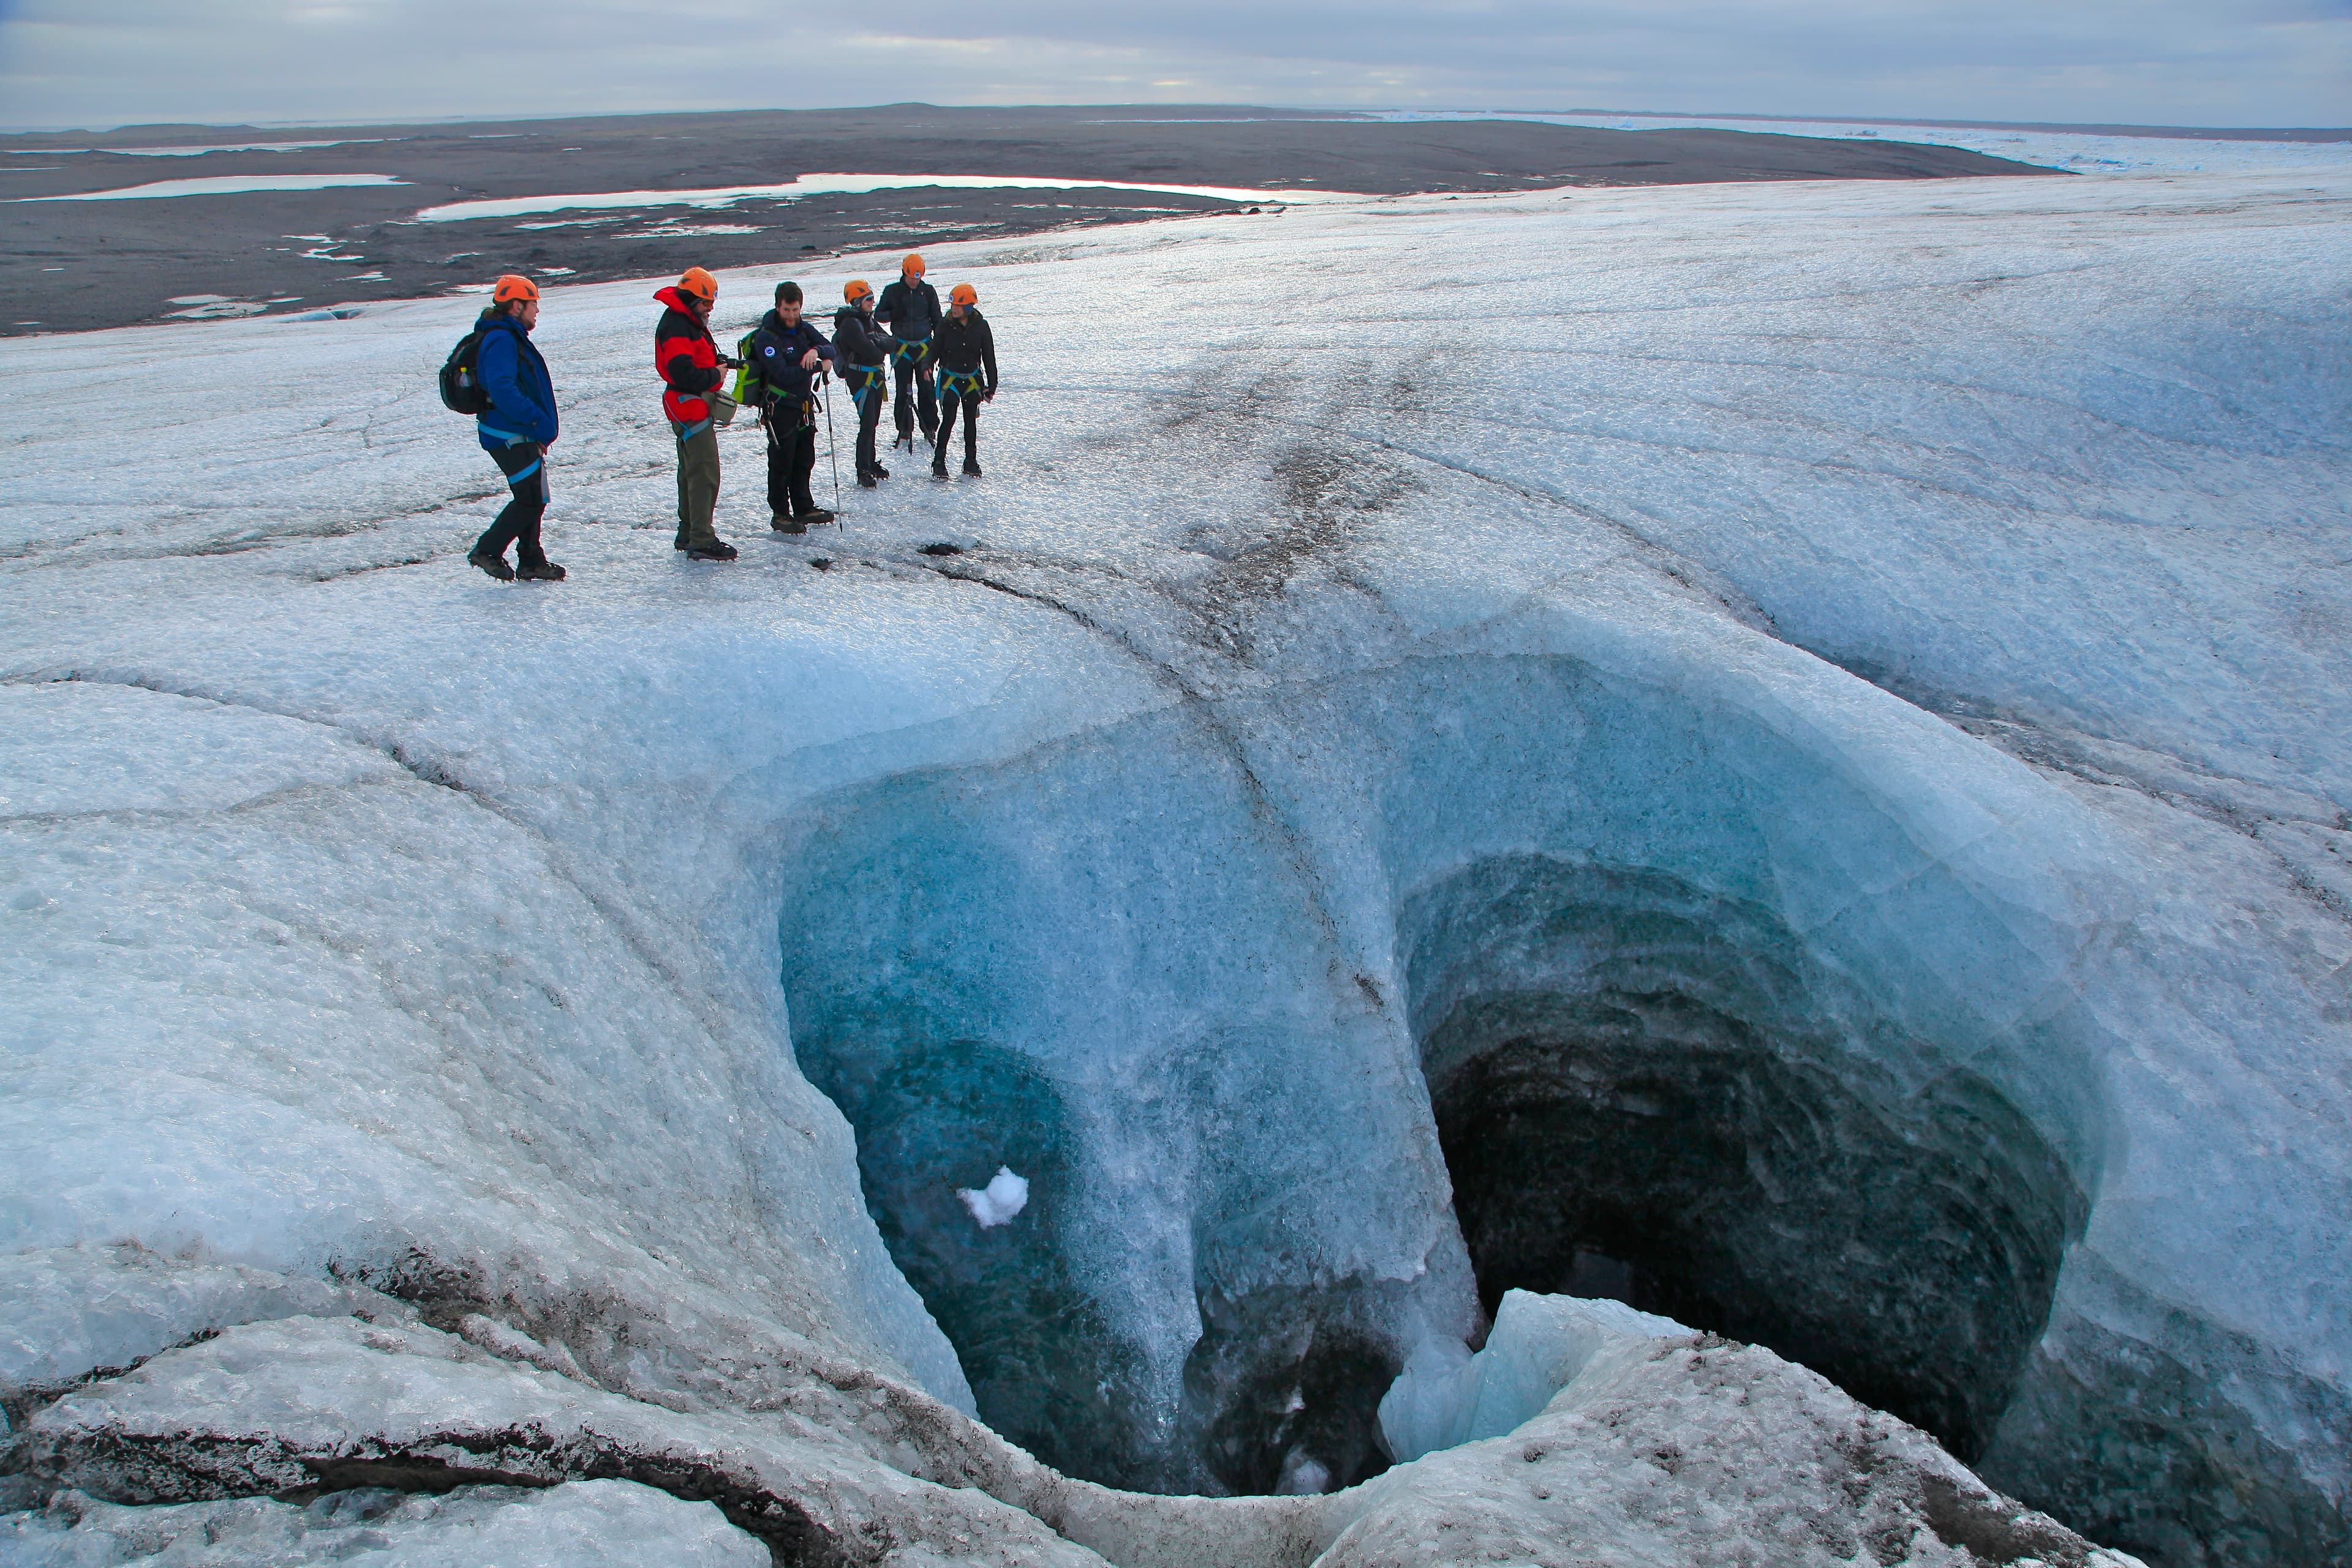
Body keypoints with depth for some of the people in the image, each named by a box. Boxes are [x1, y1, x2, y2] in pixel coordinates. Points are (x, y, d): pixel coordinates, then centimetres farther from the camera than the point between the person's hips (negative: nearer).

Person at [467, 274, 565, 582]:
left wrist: (540, 431, 17)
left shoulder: (511, 337, 17)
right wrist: (538, 421, -26)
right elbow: (502, 391, -28)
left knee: (532, 499, 14)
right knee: (531, 499, -8)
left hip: (518, 435, 11)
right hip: (511, 437, -11)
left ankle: (531, 563, 22)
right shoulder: (501, 340, -17)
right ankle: (487, 551, 1)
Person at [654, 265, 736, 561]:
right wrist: (714, 376, -15)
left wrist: (718, 362, 4)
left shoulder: (690, 322, 17)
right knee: (704, 473, -12)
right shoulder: (675, 326, -17)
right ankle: (701, 541, -12)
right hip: (690, 406, -11)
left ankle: (688, 534, 27)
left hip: (694, 406, 11)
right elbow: (682, 372, -26)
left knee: (691, 472, 17)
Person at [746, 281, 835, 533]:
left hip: (804, 406, 7)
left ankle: (804, 508, 28)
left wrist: (817, 350, -21)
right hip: (780, 408, -7)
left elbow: (830, 349, 1)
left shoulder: (804, 330, 8)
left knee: (805, 461, 16)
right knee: (781, 463, -1)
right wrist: (816, 367, -22)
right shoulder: (765, 337, -15)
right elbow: (783, 374, -25)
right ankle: (780, 514, 8)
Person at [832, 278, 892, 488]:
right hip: (861, 378, -9)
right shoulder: (850, 324, -15)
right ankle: (863, 471, -11)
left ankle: (870, 463, 27)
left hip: (875, 377, 9)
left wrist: (879, 344, -10)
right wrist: (880, 352, -3)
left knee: (872, 423, 16)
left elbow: (888, 343, 10)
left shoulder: (867, 320, 14)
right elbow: (870, 351, -21)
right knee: (867, 424, -12)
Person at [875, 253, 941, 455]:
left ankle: (930, 429, 10)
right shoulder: (893, 291, 1)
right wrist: (893, 314, -16)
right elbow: (878, 314, 5)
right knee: (903, 390, -1)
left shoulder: (928, 291, 3)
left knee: (926, 388, -2)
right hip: (901, 348, 0)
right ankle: (904, 431, 7)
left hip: (924, 346, 0)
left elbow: (936, 319, 10)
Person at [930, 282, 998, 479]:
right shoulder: (946, 325, -6)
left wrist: (991, 386, -1)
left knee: (971, 420, 10)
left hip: (973, 379, 1)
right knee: (948, 420, -8)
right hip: (950, 379, -1)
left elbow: (989, 357, -1)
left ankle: (971, 461, 22)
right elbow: (936, 348, 1)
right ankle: (939, 462, -1)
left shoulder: (980, 326, -5)